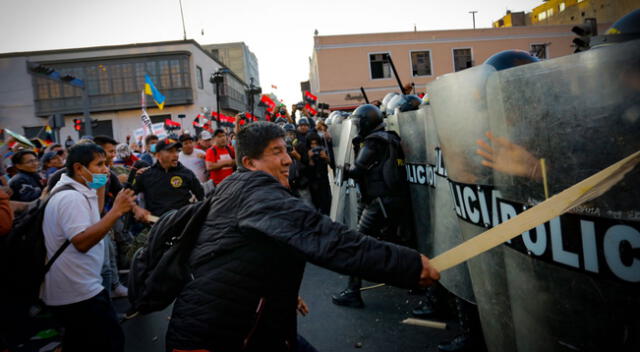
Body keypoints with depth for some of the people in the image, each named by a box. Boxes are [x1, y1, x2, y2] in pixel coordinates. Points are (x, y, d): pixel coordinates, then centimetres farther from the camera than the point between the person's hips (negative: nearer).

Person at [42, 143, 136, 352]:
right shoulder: (72, 197, -23)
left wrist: (101, 187, 15)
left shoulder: (74, 192, 10)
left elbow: (93, 218, 24)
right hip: (79, 295, -11)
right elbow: (82, 242, -31)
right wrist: (116, 211, -33)